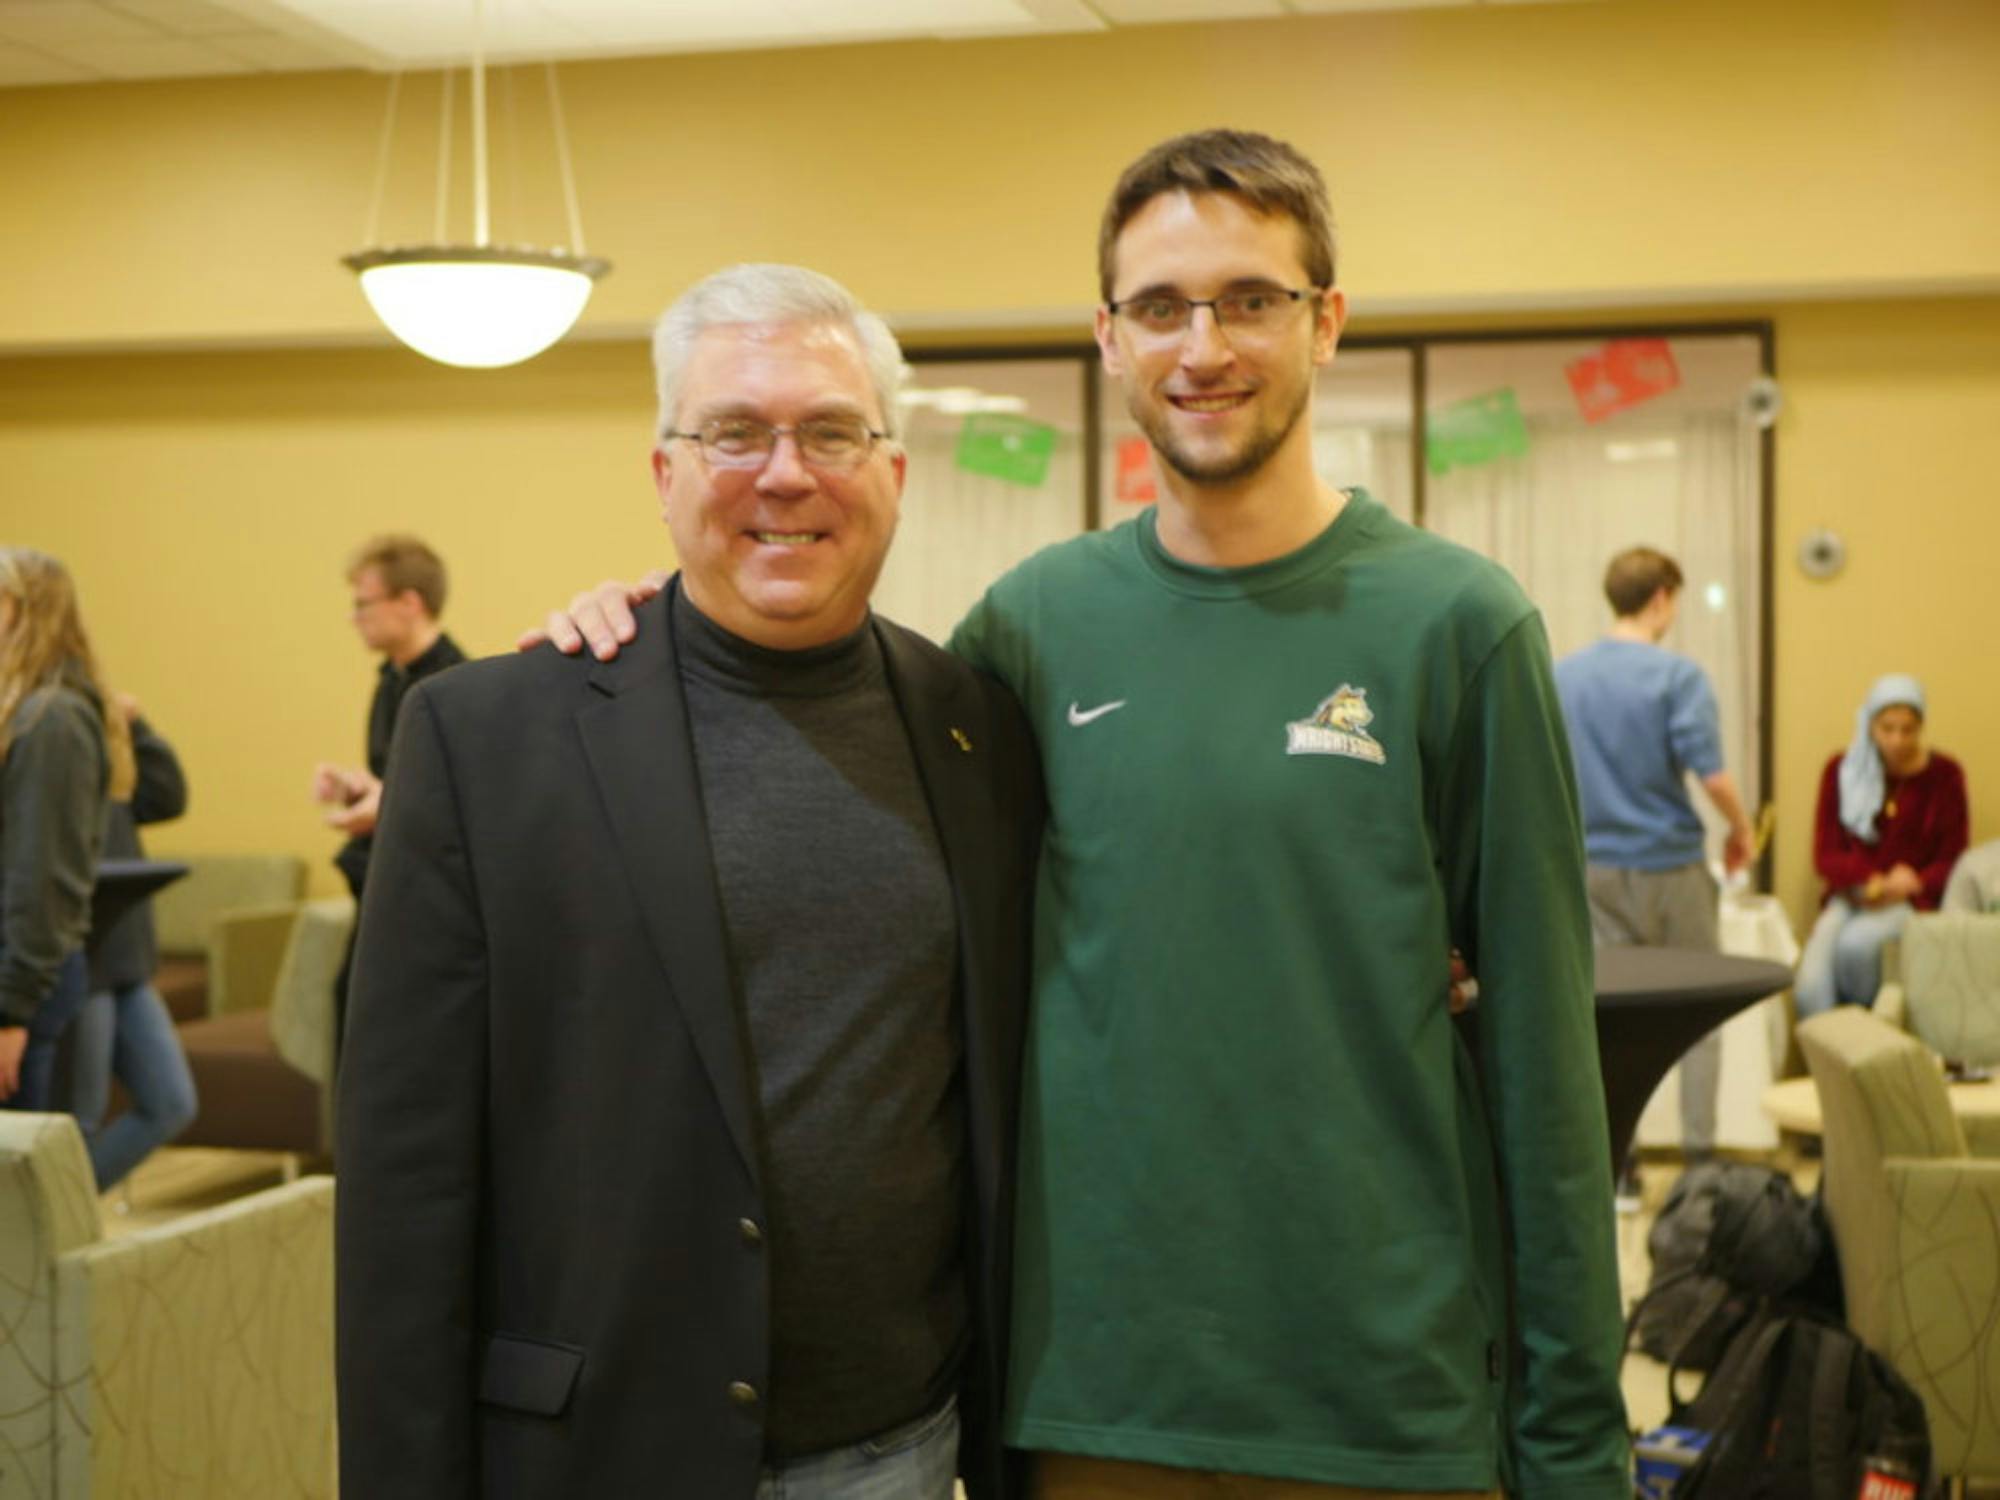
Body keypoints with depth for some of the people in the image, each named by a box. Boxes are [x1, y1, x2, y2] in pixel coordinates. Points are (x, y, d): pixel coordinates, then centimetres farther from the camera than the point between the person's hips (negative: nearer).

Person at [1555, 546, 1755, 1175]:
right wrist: (1741, 829, 0)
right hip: (1668, 863, -4)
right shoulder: (1676, 675, -12)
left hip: (1594, 864, 4)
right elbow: (1711, 773, -17)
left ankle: (1617, 1166, 6)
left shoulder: (1563, 675, 3)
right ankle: (1699, 1155, 11)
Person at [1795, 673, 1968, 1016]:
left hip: (1914, 900, -2)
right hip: (1853, 895, 2)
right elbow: (1825, 856, 2)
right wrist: (1875, 881, -16)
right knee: (1809, 987, -28)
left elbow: (1951, 862, 2)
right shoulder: (1842, 770, 4)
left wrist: (1902, 888, -15)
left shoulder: (1943, 775, -1)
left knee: (1856, 943, -34)